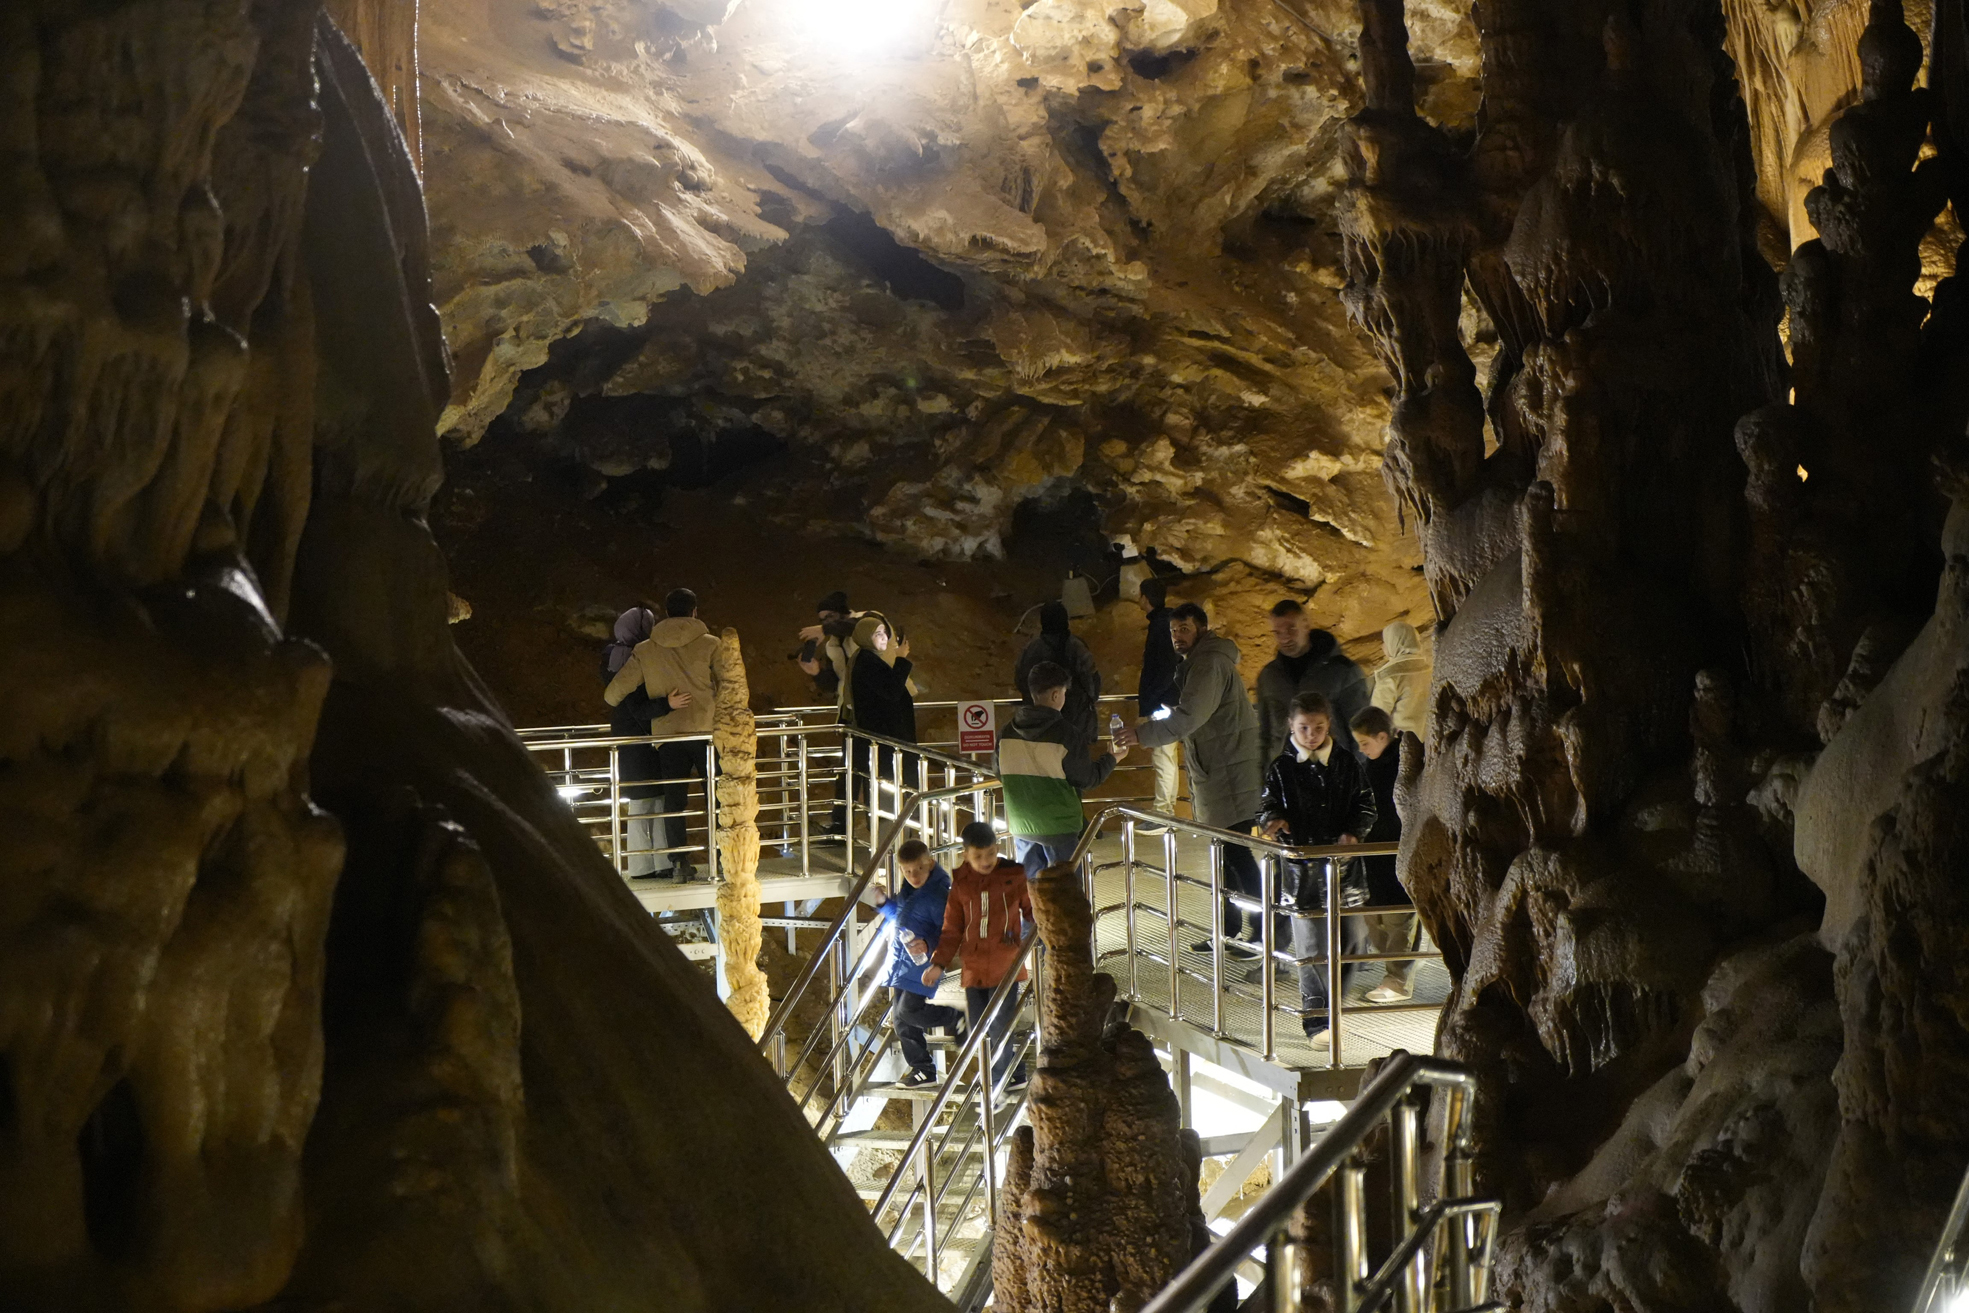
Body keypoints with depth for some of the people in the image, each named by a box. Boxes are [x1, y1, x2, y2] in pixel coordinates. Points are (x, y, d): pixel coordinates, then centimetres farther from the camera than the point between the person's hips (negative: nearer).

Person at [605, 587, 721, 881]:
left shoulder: (645, 650, 4)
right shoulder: (710, 644, -1)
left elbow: (614, 693, 3)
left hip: (668, 733, 1)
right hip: (708, 730, -1)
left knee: (674, 800, 8)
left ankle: (681, 862, 4)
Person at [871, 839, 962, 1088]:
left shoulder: (937, 894, -19)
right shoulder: (907, 890, 8)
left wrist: (929, 945, -34)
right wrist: (884, 902, 10)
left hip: (923, 962, -9)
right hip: (903, 962, 9)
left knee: (909, 1011, -17)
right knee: (903, 1019, 11)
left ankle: (956, 1018, 5)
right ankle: (922, 1070, 22)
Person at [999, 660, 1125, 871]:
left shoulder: (1007, 732, -2)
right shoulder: (1064, 735, -15)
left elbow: (1000, 773, 10)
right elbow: (1089, 779, -8)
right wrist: (1112, 758, 11)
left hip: (1021, 826, 5)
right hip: (1058, 826, -5)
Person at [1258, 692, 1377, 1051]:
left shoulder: (1347, 765, 5)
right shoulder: (1281, 769, 0)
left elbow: (1366, 806, 9)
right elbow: (1268, 806, 2)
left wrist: (1353, 833, -9)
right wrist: (1273, 819, -21)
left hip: (1344, 864, 3)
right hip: (1303, 866, -2)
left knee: (1353, 936, 7)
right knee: (1312, 946, -2)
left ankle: (1330, 1004, 29)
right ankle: (1316, 1021, 7)